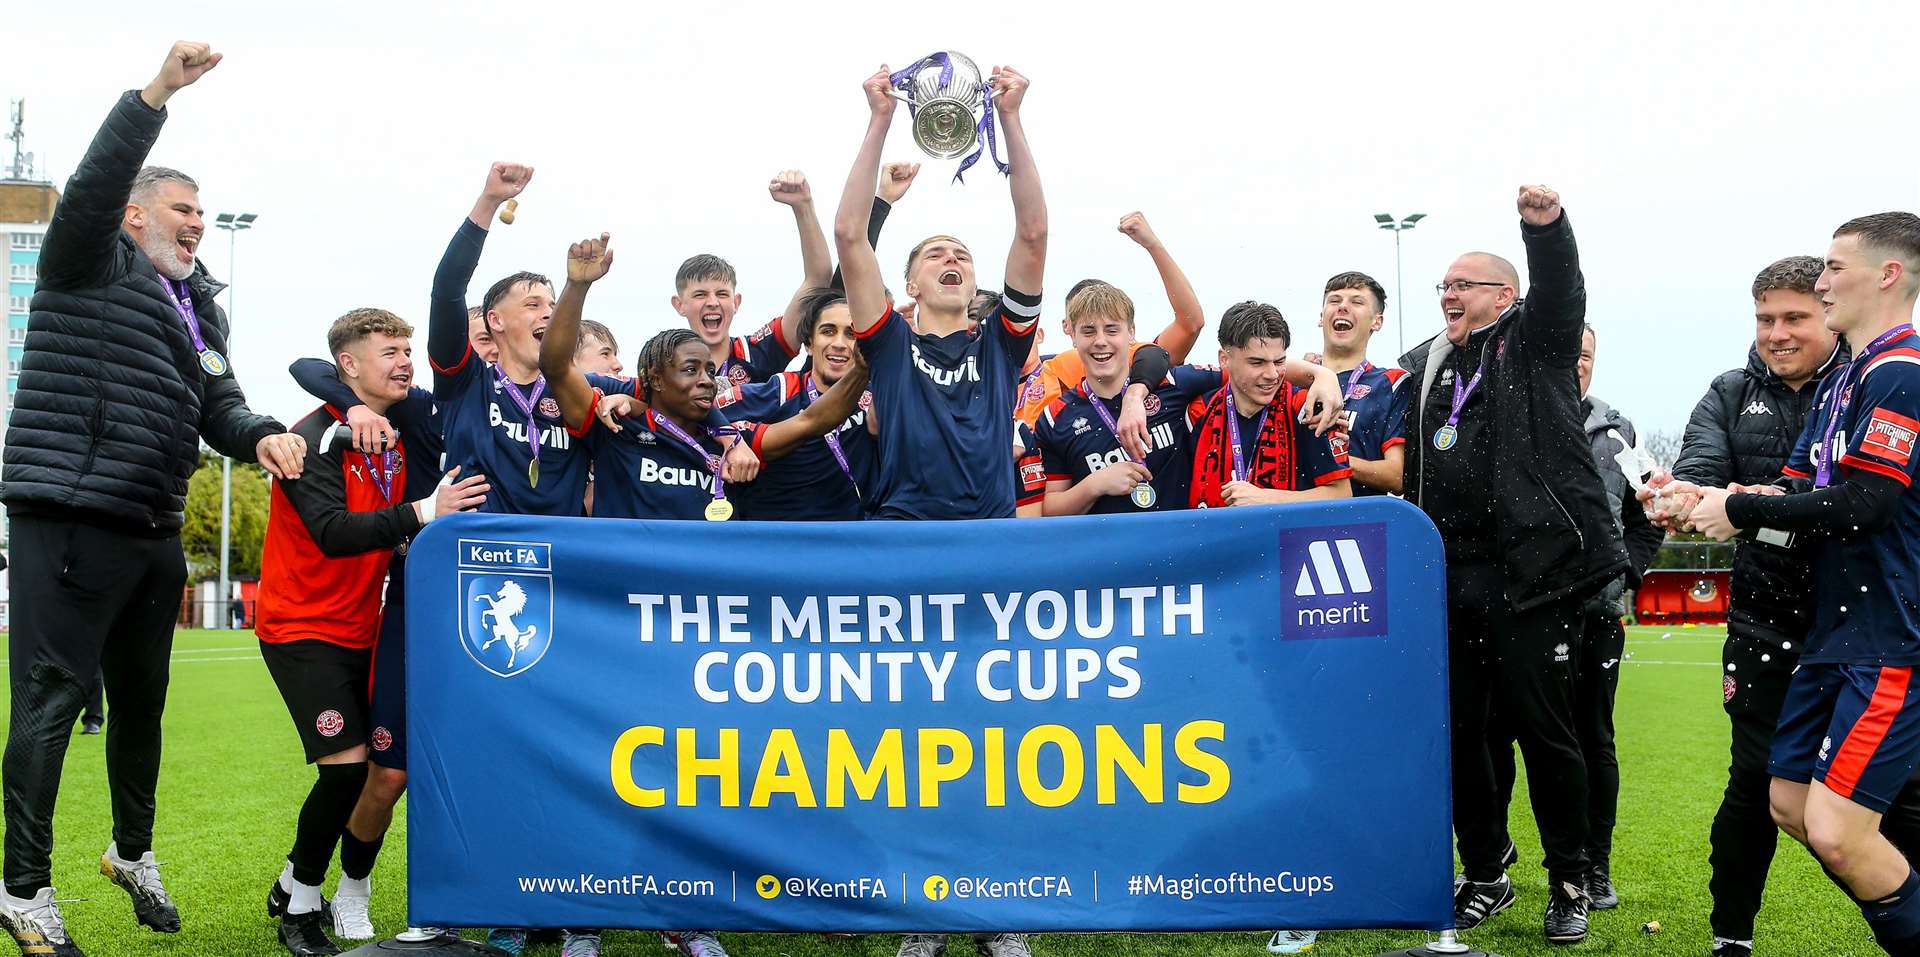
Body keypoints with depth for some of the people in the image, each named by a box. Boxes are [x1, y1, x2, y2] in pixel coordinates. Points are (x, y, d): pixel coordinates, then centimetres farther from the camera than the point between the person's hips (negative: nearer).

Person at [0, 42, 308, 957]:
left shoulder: (201, 306, 19)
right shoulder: (91, 266, -1)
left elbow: (219, 405, 14)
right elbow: (91, 187, -19)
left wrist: (262, 435, -8)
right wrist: (156, 94, -28)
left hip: (152, 534, 8)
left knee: (142, 699, 18)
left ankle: (133, 851, 36)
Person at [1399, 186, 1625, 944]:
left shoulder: (1534, 346, 3)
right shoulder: (1423, 369, 18)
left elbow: (1560, 291, -17)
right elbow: (1411, 478, 23)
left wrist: (1547, 227, -35)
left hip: (1530, 573, -5)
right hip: (1447, 577, 5)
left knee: (1543, 729, -1)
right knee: (1456, 730, 7)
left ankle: (1569, 882, 12)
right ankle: (1485, 876, 21)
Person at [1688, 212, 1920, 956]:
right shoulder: (1844, 381, 16)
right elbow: (1798, 489, 13)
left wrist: (1741, 511, -12)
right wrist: (1702, 501, -4)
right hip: (1833, 635, 10)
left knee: (1838, 833, -15)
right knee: (1790, 806, 12)